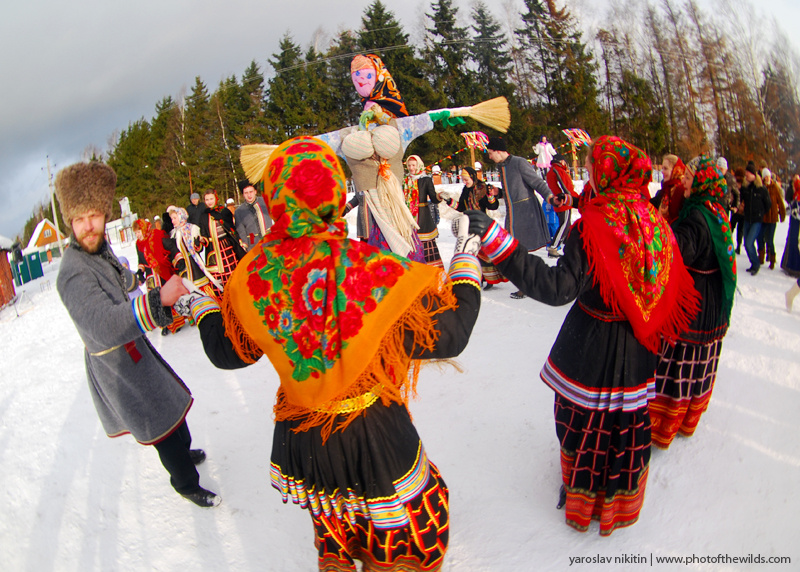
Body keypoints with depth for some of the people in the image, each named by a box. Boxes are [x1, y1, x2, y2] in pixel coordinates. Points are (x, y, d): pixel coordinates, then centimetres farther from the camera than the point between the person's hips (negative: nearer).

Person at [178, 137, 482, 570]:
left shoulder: (254, 276, -15)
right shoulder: (373, 270, -27)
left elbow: (227, 351, 1)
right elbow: (447, 335, -19)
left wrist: (203, 309, 22)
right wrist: (465, 267, -3)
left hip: (299, 439, 4)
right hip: (377, 435, -4)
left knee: (334, 527, 34)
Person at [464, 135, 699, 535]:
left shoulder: (594, 227, -23)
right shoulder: (656, 224, -3)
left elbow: (558, 287, -31)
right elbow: (677, 292, 5)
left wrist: (497, 243, -35)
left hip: (591, 347, -5)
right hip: (636, 352, 5)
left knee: (583, 423, 14)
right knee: (627, 424, 20)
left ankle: (582, 499, 33)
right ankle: (621, 499, 39)